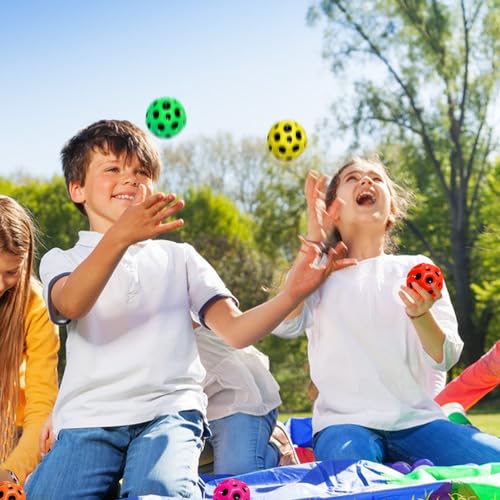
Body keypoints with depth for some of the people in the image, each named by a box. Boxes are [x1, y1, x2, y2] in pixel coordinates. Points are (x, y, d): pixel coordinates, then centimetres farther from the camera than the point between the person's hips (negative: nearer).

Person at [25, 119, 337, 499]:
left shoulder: (179, 257, 21)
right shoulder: (62, 261, 14)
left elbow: (234, 330, 8)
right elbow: (72, 304, -12)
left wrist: (292, 293, -12)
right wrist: (120, 237, -31)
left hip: (169, 410, -1)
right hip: (88, 418, 1)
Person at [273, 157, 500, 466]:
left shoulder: (416, 268, 12)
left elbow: (445, 358, 3)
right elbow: (284, 324, -10)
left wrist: (420, 314, -19)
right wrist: (314, 240, -8)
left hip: (417, 419, 2)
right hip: (345, 422, -2)